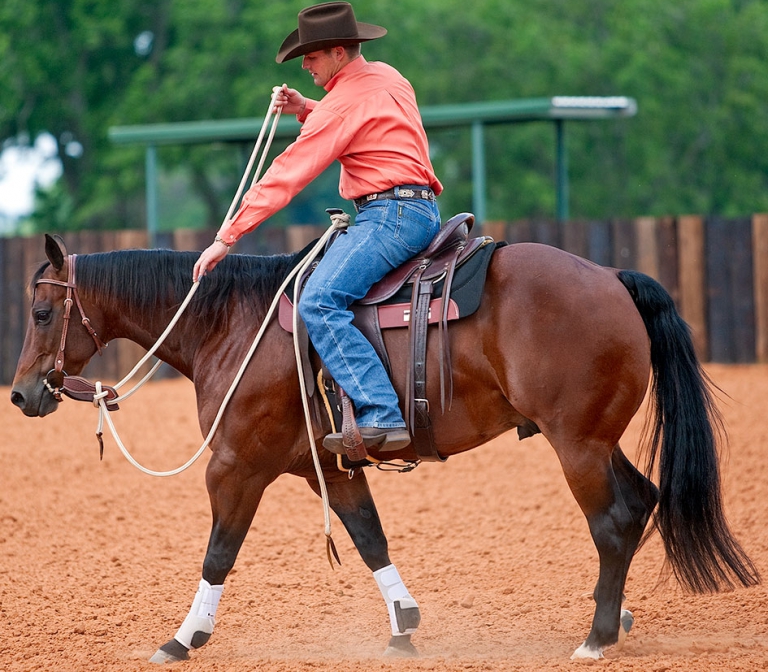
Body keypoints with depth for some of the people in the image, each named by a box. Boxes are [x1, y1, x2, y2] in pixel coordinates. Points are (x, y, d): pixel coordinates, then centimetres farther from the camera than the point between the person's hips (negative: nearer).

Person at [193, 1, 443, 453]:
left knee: (319, 303, -24)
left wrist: (227, 238, -12)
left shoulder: (345, 103, -13)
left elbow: (286, 177, -14)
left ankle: (381, 416, -34)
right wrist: (304, 109, 18)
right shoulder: (386, 76, 15)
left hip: (391, 214, -11)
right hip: (420, 211, 11)